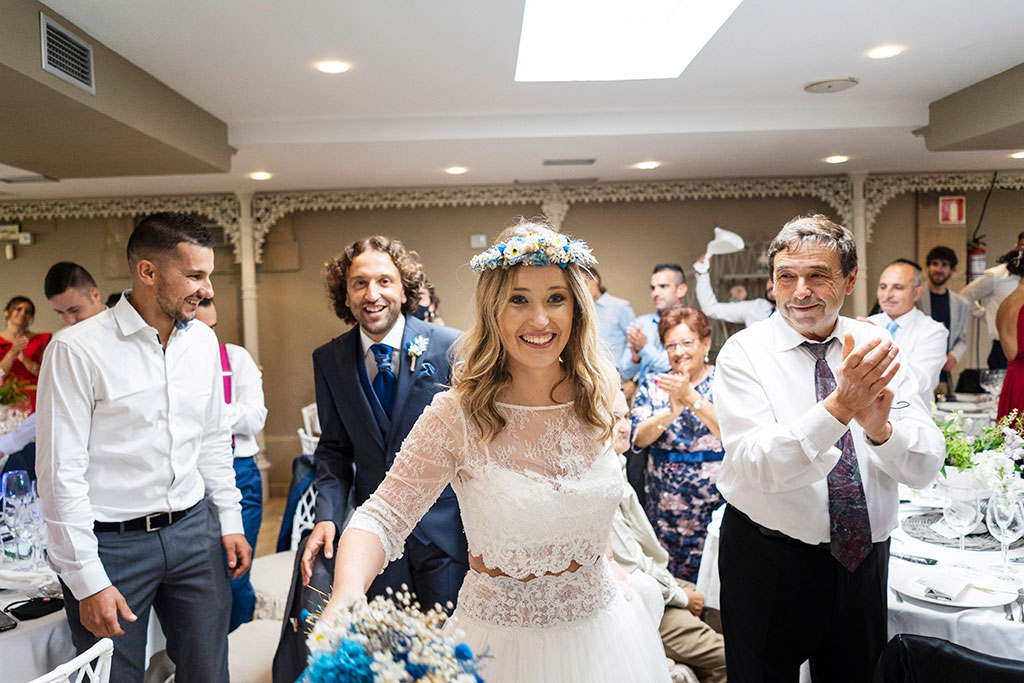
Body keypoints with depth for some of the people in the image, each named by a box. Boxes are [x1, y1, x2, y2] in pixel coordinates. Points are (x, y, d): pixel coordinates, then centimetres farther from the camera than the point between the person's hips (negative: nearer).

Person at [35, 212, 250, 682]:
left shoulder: (203, 341, 4)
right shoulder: (77, 350, -14)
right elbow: (61, 473, -13)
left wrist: (230, 521, 11)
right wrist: (87, 581, -12)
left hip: (194, 531, 5)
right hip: (111, 542, -4)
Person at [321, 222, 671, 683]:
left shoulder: (599, 399, -7)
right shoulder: (458, 416, -20)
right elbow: (383, 516, -22)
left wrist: (611, 570, 8)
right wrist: (347, 595, -38)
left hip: (599, 626, 4)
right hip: (500, 641, -3)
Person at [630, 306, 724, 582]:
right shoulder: (653, 386, 6)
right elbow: (638, 438, -6)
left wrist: (691, 398, -25)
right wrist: (671, 412, -22)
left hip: (716, 502, -2)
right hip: (666, 505, 2)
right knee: (670, 572, 8)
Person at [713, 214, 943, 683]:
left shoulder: (875, 347, -3)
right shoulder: (743, 353, -13)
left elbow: (925, 468, -9)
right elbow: (758, 464, -26)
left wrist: (880, 428, -31)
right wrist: (840, 407, -40)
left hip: (864, 558, 4)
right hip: (768, 560, -3)